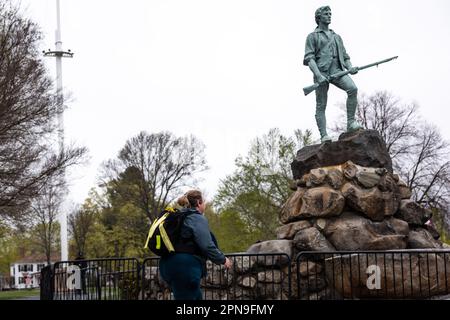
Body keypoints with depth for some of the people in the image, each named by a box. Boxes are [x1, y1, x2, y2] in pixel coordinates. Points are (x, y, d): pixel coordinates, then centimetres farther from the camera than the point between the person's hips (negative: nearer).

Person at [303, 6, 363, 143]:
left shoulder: (337, 37, 27)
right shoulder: (313, 36, 10)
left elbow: (345, 56, 24)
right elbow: (309, 58, -2)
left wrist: (350, 67, 1)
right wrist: (318, 75, -18)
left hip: (337, 70, 4)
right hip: (321, 72, -3)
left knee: (352, 88, -23)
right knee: (321, 105, -7)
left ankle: (351, 123, -21)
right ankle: (324, 136, -8)